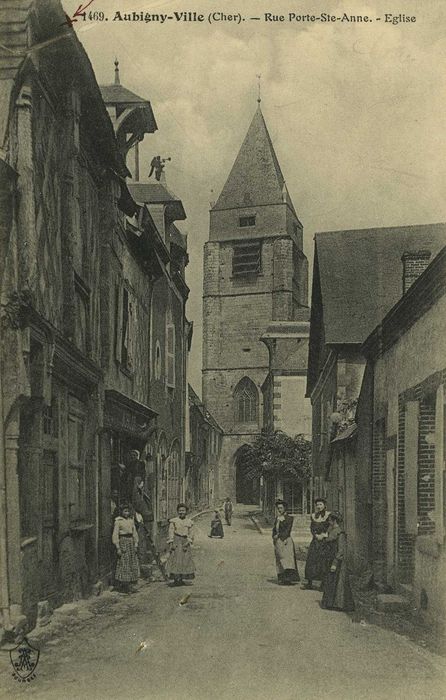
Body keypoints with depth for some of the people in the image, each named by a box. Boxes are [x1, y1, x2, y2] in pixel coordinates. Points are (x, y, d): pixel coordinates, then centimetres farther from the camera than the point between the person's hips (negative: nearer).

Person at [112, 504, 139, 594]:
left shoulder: (131, 520, 12)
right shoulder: (118, 521, -6)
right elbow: (115, 535, -9)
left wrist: (135, 545, 8)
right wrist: (118, 548, -14)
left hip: (131, 542, 6)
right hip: (123, 542, -6)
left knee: (133, 564, 5)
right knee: (123, 564, -8)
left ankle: (131, 585, 11)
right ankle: (123, 586, -2)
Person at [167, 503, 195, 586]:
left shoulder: (189, 522, 11)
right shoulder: (173, 521, 2)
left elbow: (190, 534, 9)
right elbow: (171, 532, -1)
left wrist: (188, 542, -6)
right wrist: (171, 543, -10)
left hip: (185, 541, 4)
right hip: (176, 541, -4)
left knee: (185, 559, 2)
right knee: (176, 559, -8)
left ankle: (181, 579, 9)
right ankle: (176, 579, -6)